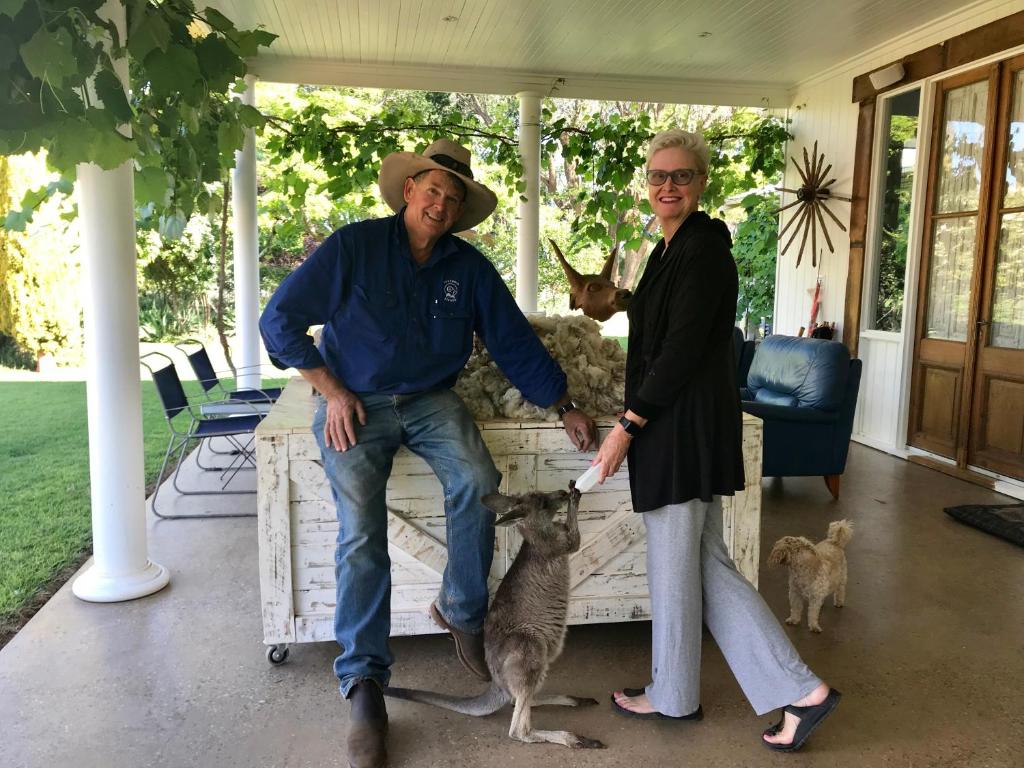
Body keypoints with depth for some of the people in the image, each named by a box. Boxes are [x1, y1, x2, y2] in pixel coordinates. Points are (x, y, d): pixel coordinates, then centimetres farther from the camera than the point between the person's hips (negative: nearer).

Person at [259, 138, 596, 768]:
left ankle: (461, 610, -1)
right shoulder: (353, 247, -5)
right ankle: (364, 682, -9)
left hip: (430, 401, 2)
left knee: (478, 484, -25)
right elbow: (279, 320, -3)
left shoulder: (470, 268, 4)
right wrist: (331, 391, -9)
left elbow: (515, 342, 9)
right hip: (354, 405, -2)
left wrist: (566, 407, 8)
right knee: (361, 529, -20)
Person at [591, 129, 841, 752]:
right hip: (677, 425, 10)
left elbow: (681, 349, -19)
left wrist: (627, 426, -18)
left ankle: (673, 695, 26)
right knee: (705, 562, 13)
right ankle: (802, 691, 19)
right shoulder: (673, 249, 17)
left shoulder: (702, 247, -13)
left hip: (684, 426, -10)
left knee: (673, 564, 5)